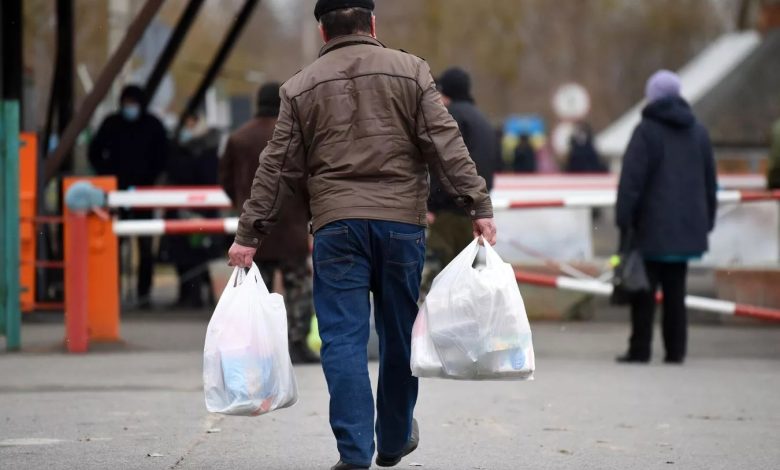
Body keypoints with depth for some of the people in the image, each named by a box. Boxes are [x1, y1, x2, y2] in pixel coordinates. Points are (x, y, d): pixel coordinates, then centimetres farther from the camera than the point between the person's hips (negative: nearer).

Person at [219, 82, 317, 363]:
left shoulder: (238, 138, 6)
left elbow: (226, 179, 10)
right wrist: (313, 211, 4)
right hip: (289, 223, -4)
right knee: (298, 286, 2)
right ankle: (297, 344, -5)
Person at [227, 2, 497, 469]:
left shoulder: (301, 88, 7)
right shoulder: (411, 72, 5)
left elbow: (277, 168, 7)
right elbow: (447, 146, -2)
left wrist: (250, 234, 12)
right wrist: (479, 206, -2)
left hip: (336, 228, -1)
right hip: (402, 222, 1)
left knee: (344, 339, -1)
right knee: (400, 335, 14)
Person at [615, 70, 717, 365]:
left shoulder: (647, 131, -9)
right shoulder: (698, 132, 11)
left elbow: (631, 179, -14)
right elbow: (710, 181, 16)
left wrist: (623, 219, -11)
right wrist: (707, 221, 22)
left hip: (652, 228, -5)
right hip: (686, 227, 5)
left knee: (645, 290, -1)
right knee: (675, 290, 9)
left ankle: (640, 349, -2)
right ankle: (675, 350, 7)